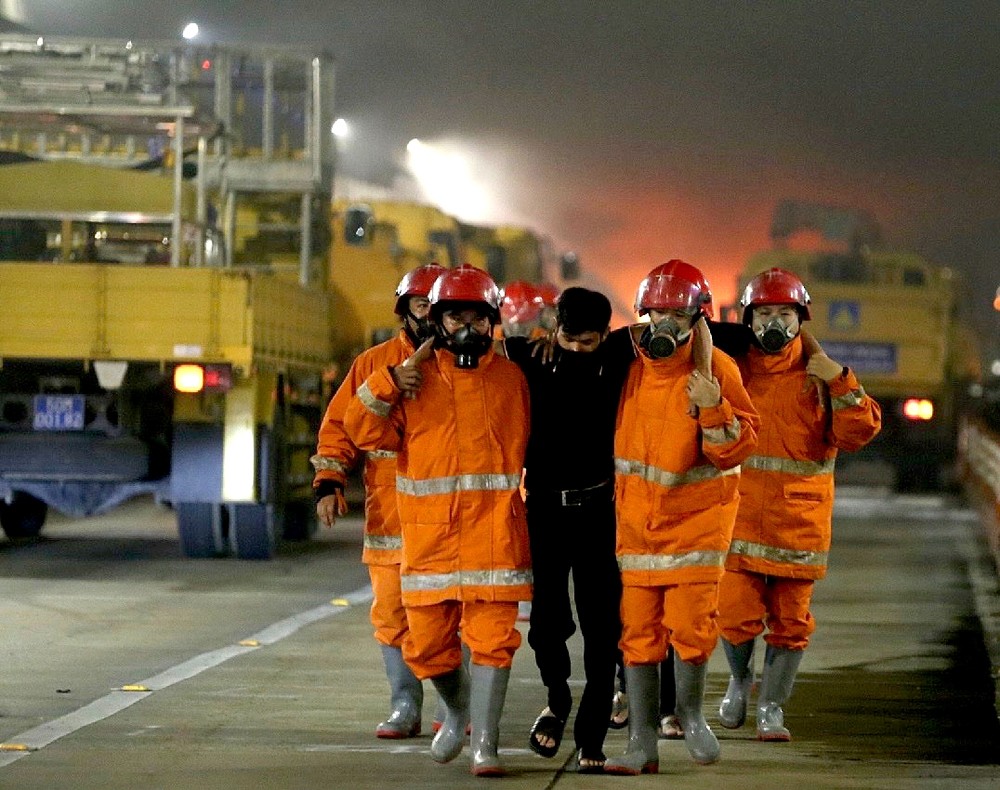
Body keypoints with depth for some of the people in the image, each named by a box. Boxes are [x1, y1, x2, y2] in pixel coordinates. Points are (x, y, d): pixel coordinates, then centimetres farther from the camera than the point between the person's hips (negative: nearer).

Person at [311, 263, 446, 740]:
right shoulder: (374, 363, 10)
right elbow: (340, 426, 10)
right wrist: (328, 482, -3)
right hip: (389, 514, 2)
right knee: (392, 613, 0)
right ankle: (405, 707, 6)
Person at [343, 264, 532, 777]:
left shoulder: (511, 378, 9)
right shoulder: (414, 377, 6)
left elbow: (525, 446, 18)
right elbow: (363, 430, -1)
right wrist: (387, 386, -14)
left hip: (493, 530, -1)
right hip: (429, 532, 1)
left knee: (491, 636, -7)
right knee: (427, 642, 5)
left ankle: (484, 740, -1)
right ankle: (458, 712, 32)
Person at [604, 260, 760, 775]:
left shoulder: (715, 369, -11)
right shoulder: (628, 363, -1)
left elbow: (736, 450, -12)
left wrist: (713, 408, -27)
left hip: (697, 514, -3)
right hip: (637, 515, 3)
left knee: (690, 625, -8)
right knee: (639, 631, 2)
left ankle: (691, 713, 20)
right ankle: (642, 745, 7)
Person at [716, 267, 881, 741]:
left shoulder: (819, 376, 4)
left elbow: (859, 433, -6)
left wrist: (839, 382, -15)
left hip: (800, 520, 0)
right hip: (740, 514, 0)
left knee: (790, 621, 4)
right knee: (737, 616, -6)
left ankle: (771, 707, 18)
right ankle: (739, 680, 23)